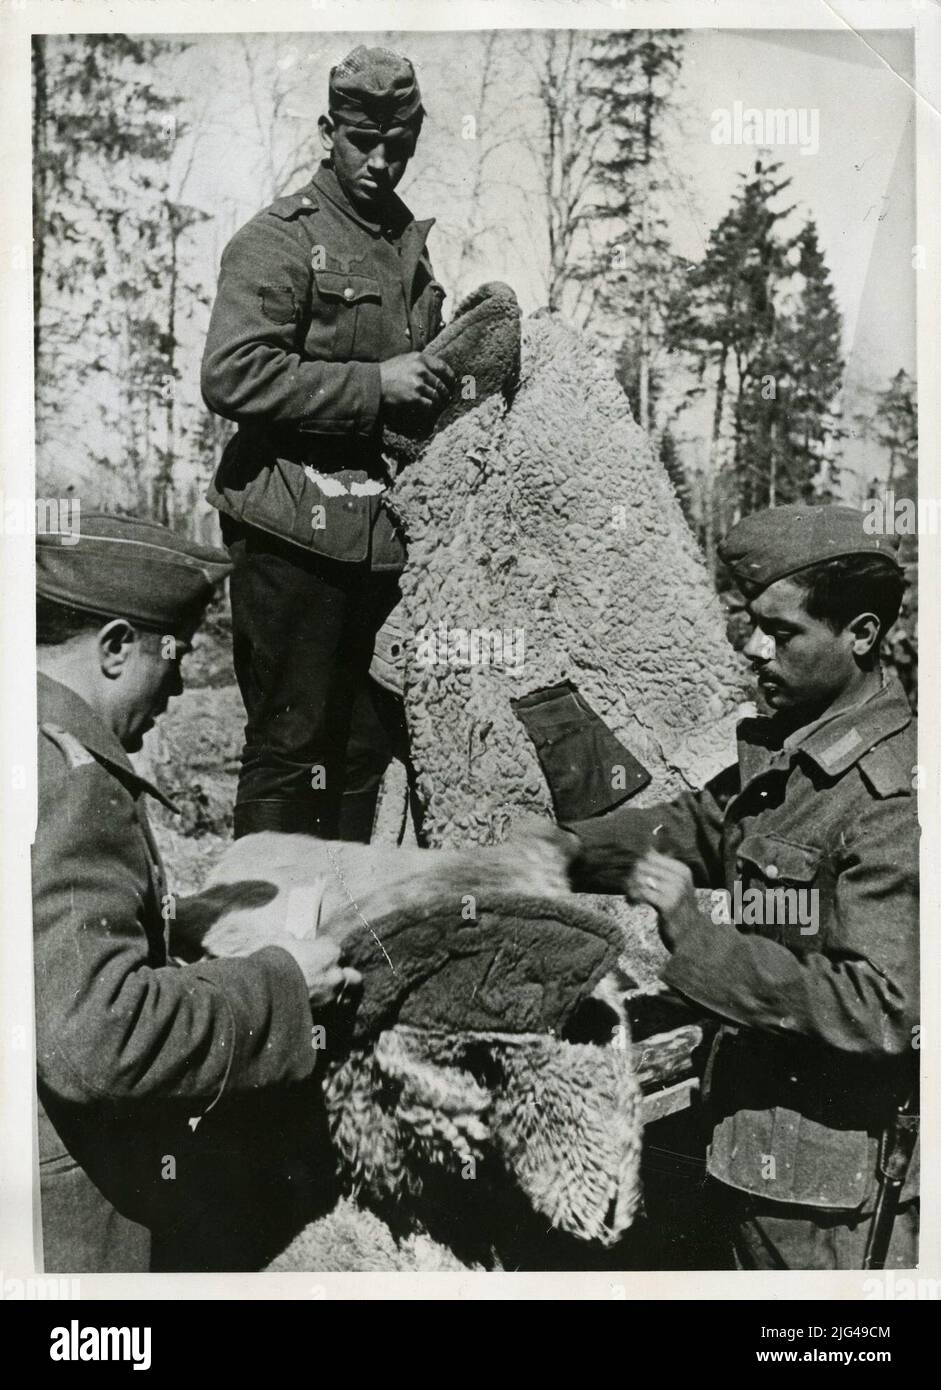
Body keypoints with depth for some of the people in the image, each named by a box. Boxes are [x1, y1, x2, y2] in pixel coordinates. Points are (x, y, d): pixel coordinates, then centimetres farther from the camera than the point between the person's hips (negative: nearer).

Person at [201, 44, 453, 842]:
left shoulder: (412, 244, 18)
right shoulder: (281, 240, -5)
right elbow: (232, 377, -18)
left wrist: (444, 375, 7)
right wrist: (374, 385, -17)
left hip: (377, 532, 7)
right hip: (294, 531, -7)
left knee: (367, 746, 13)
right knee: (289, 746, -2)